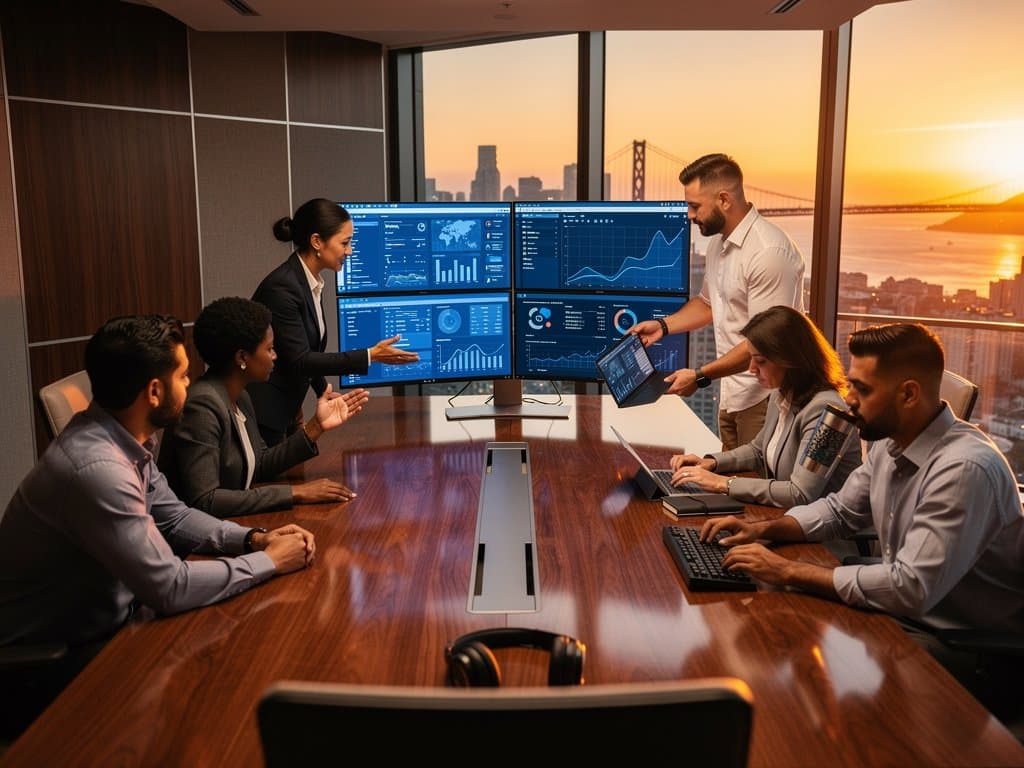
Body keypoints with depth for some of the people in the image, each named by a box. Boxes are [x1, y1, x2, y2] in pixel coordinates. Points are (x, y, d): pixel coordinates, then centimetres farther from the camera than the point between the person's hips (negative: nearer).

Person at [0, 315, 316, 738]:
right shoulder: (96, 468, -33)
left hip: (99, 624, 8)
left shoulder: (126, 436, -3)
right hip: (45, 663, -8)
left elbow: (172, 516, 9)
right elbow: (170, 588, -31)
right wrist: (269, 561, -19)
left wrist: (254, 538, -6)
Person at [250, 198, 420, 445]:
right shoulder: (282, 286, -22)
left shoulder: (311, 282, 5)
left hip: (285, 408, 9)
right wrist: (371, 356, -24)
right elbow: (298, 360, -23)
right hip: (261, 414, -9)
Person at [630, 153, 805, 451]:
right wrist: (663, 325, 9)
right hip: (732, 393, 9)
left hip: (764, 398, -9)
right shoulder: (719, 241, 8)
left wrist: (700, 376, -20)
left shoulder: (769, 251, -22)